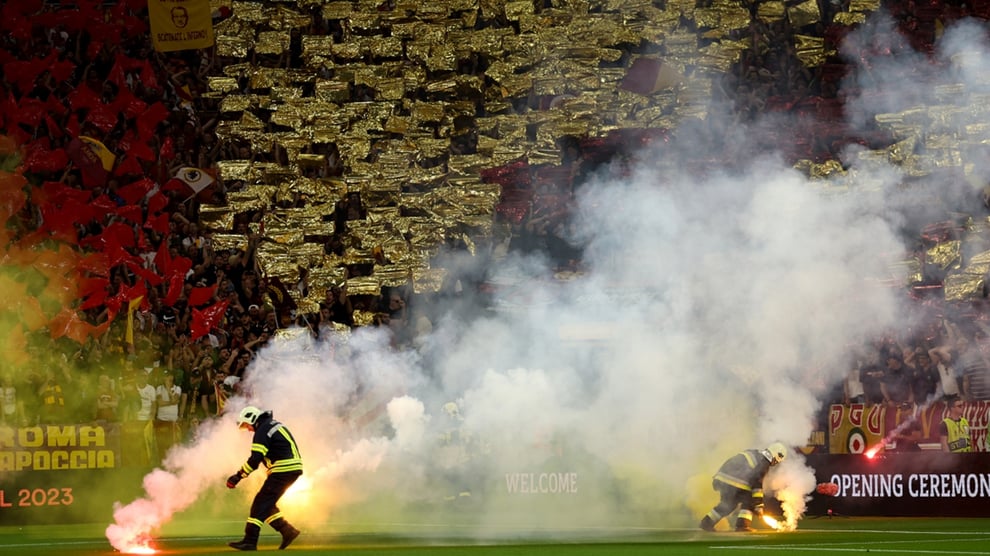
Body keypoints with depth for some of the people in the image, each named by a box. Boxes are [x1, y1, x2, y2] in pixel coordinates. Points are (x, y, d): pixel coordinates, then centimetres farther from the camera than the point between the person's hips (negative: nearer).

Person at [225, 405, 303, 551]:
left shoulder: (262, 431, -11)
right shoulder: (274, 425, 20)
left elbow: (255, 459, -18)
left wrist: (238, 476, -13)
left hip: (283, 470, -9)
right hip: (294, 469, 9)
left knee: (261, 503, -7)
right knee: (267, 504, 14)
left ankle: (250, 541, -9)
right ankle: (287, 531, 10)